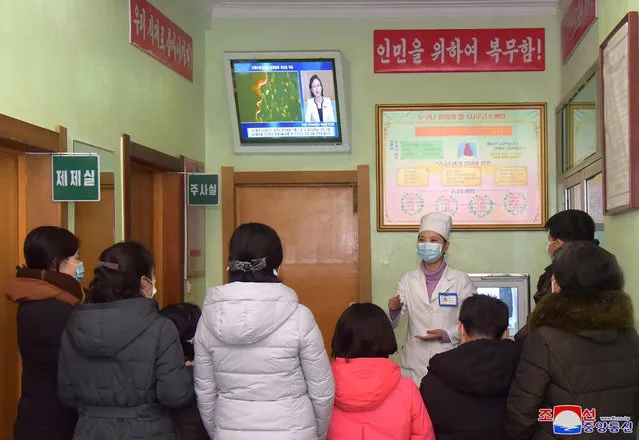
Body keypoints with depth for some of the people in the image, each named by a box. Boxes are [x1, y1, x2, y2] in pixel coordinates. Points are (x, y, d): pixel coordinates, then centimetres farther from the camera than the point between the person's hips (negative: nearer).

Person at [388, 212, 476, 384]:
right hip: (414, 365, 1)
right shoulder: (408, 279, 4)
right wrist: (393, 309, -19)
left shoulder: (461, 281, -2)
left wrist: (446, 334, -13)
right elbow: (391, 324, 2)